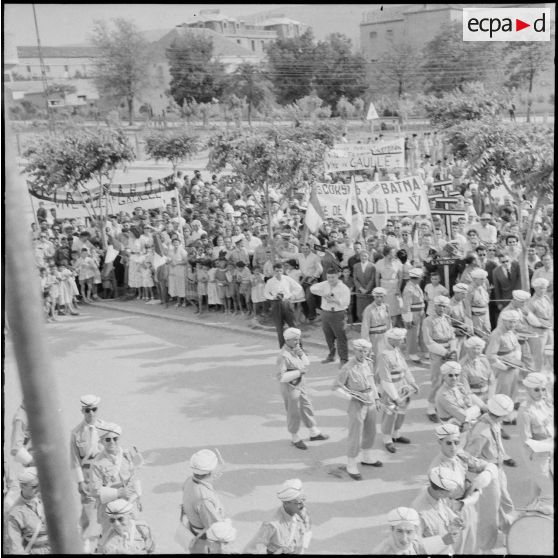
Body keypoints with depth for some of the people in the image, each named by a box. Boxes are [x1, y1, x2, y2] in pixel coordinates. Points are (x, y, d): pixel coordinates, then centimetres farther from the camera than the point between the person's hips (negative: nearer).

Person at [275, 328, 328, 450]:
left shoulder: (296, 348, -2)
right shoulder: (284, 356, -28)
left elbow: (306, 364, 3)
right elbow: (281, 377, -31)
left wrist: (301, 354, -16)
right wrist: (298, 372, -25)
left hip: (300, 385, 8)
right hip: (290, 387, -8)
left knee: (307, 408, 18)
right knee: (294, 413, 8)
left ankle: (314, 433, 34)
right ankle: (296, 439, 27)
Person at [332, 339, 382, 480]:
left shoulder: (368, 364, -1)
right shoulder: (347, 368, -20)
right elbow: (336, 387, -13)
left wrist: (376, 399, 13)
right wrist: (352, 397, -20)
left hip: (370, 403, 7)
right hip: (357, 405, -7)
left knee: (370, 432, 23)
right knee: (356, 438, 0)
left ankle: (367, 458, 45)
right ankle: (351, 467, 18)